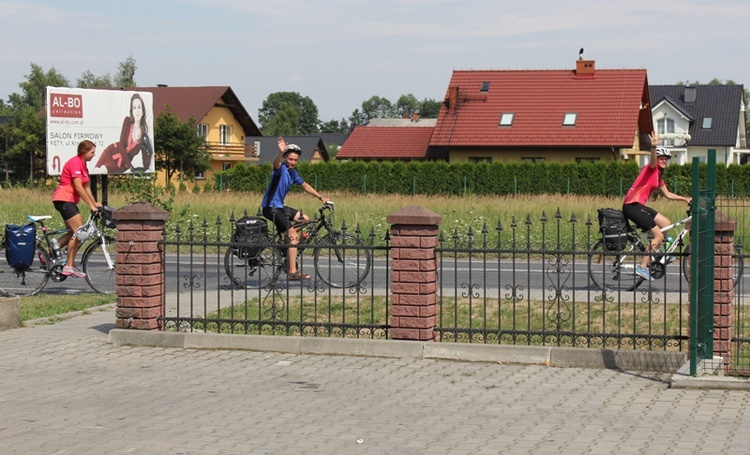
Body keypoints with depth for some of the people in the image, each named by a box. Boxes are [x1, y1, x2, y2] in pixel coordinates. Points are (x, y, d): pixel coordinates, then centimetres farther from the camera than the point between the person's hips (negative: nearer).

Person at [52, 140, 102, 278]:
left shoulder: (83, 164, 16)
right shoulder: (75, 163, -15)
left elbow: (86, 187, 16)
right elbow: (79, 187, -20)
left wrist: (95, 203, 8)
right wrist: (91, 205, -18)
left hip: (69, 201, 11)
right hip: (64, 200, -11)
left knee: (74, 233, 13)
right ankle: (69, 266, -10)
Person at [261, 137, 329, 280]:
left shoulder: (293, 172, 12)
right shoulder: (281, 169, -15)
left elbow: (304, 185, 24)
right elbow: (276, 164, -39)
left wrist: (320, 197, 20)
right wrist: (281, 152, -60)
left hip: (280, 206, 10)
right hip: (271, 207, -10)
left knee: (305, 220, 15)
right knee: (293, 235, -17)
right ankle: (293, 272, -20)